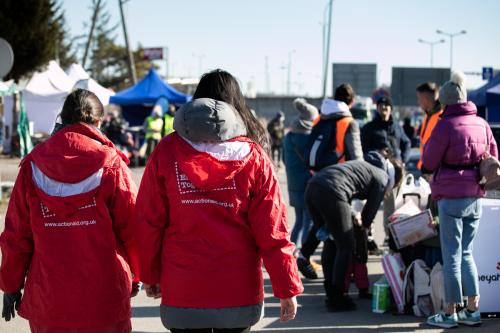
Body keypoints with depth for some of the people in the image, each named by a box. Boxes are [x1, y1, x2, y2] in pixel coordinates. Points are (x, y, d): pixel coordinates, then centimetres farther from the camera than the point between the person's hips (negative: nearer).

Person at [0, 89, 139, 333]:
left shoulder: (32, 166, -1)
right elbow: (131, 228, -4)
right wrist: (135, 276, 11)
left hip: (47, 297, 1)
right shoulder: (111, 165, -6)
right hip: (104, 297, -1)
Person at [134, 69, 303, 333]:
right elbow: (272, 230, -6)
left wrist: (149, 275, 12)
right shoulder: (253, 156, -4)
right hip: (239, 292, 0)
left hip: (182, 291, 0)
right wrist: (288, 289, 1)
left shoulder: (167, 152, -2)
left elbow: (149, 221, 0)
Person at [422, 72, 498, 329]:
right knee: (466, 252, 15)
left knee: (452, 254, 0)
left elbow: (429, 162, -6)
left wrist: (428, 145, 11)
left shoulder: (445, 125, -12)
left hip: (451, 197, -6)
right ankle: (473, 310, 14)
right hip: (475, 196, 6)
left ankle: (450, 312, 4)